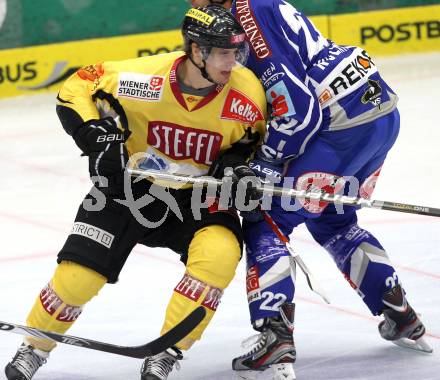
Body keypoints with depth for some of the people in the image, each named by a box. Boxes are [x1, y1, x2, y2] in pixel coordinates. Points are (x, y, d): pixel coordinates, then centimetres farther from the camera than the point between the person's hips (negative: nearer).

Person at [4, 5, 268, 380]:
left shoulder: (247, 92, -19)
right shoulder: (145, 78, -25)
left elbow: (256, 137, 3)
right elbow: (76, 89, -11)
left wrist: (239, 161, -16)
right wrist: (96, 135, -24)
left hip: (198, 195, 1)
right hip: (130, 184, -1)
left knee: (220, 253, -28)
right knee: (79, 274, -8)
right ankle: (33, 350, 19)